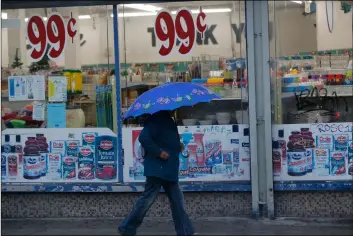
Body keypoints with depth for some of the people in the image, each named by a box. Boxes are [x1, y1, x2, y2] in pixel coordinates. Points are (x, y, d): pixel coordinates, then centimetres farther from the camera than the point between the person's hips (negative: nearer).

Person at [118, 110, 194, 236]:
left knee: (177, 199, 9)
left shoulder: (167, 120, 16)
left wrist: (178, 147, 8)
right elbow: (143, 137, -24)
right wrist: (158, 152, -23)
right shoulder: (157, 119, -13)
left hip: (168, 169, 10)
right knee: (148, 198, -4)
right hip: (158, 168, -10)